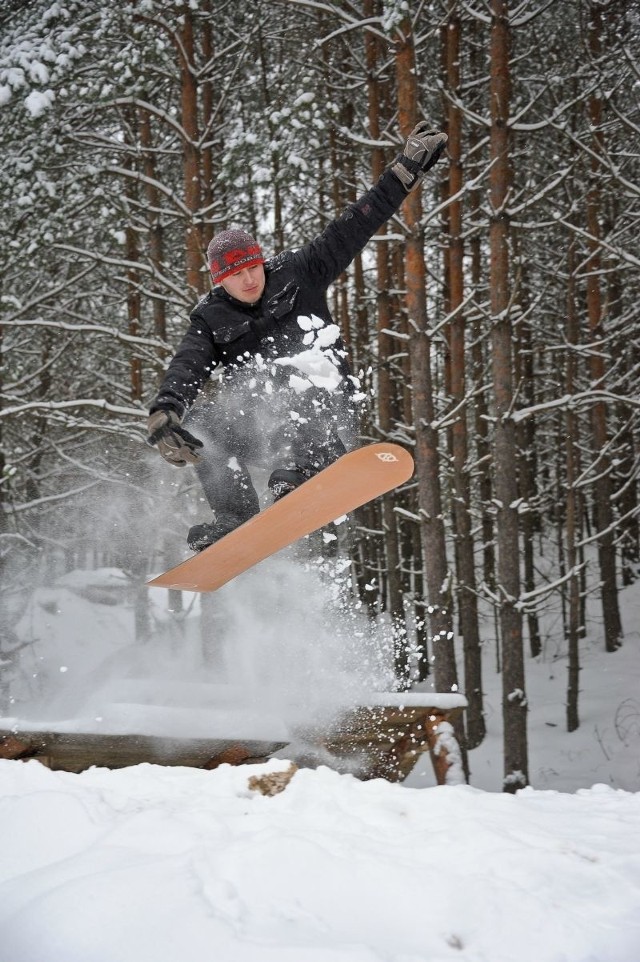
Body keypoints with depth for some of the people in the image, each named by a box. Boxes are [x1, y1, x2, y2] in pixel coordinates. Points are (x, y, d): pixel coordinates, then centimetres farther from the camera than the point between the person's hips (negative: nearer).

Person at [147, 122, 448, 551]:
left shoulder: (297, 274, 4)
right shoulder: (212, 319, 4)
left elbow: (353, 228, 3)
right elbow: (186, 367, -14)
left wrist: (408, 168, 0)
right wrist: (164, 411, -36)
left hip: (324, 417, -2)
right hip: (259, 431, 2)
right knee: (199, 419, -20)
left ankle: (299, 481, -57)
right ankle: (236, 520, -22)